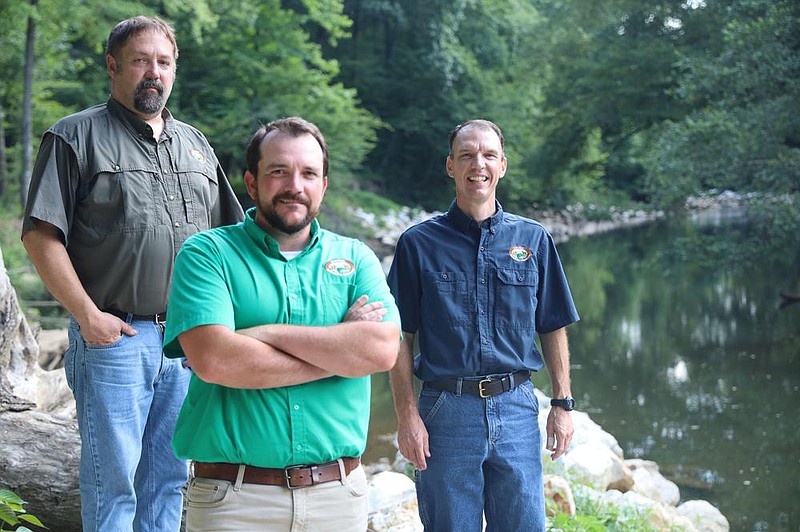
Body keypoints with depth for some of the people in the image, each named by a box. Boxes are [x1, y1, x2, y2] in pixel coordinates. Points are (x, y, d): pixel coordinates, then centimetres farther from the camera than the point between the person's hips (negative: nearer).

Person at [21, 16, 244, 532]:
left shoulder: (196, 145, 16)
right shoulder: (77, 136, -2)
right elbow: (42, 236, -9)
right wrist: (88, 315, -14)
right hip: (114, 336, -5)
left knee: (169, 478, 12)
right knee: (113, 476, -1)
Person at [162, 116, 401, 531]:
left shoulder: (355, 259, 7)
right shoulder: (208, 253, -2)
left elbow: (382, 350, -11)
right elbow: (213, 361, -18)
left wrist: (265, 333, -15)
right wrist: (339, 351, -11)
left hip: (338, 495, 3)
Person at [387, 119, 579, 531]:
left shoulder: (532, 239, 7)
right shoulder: (419, 243, 1)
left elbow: (553, 329, 11)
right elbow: (401, 339, -1)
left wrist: (563, 404, 6)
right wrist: (407, 415, -7)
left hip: (516, 408, 2)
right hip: (445, 411, -2)